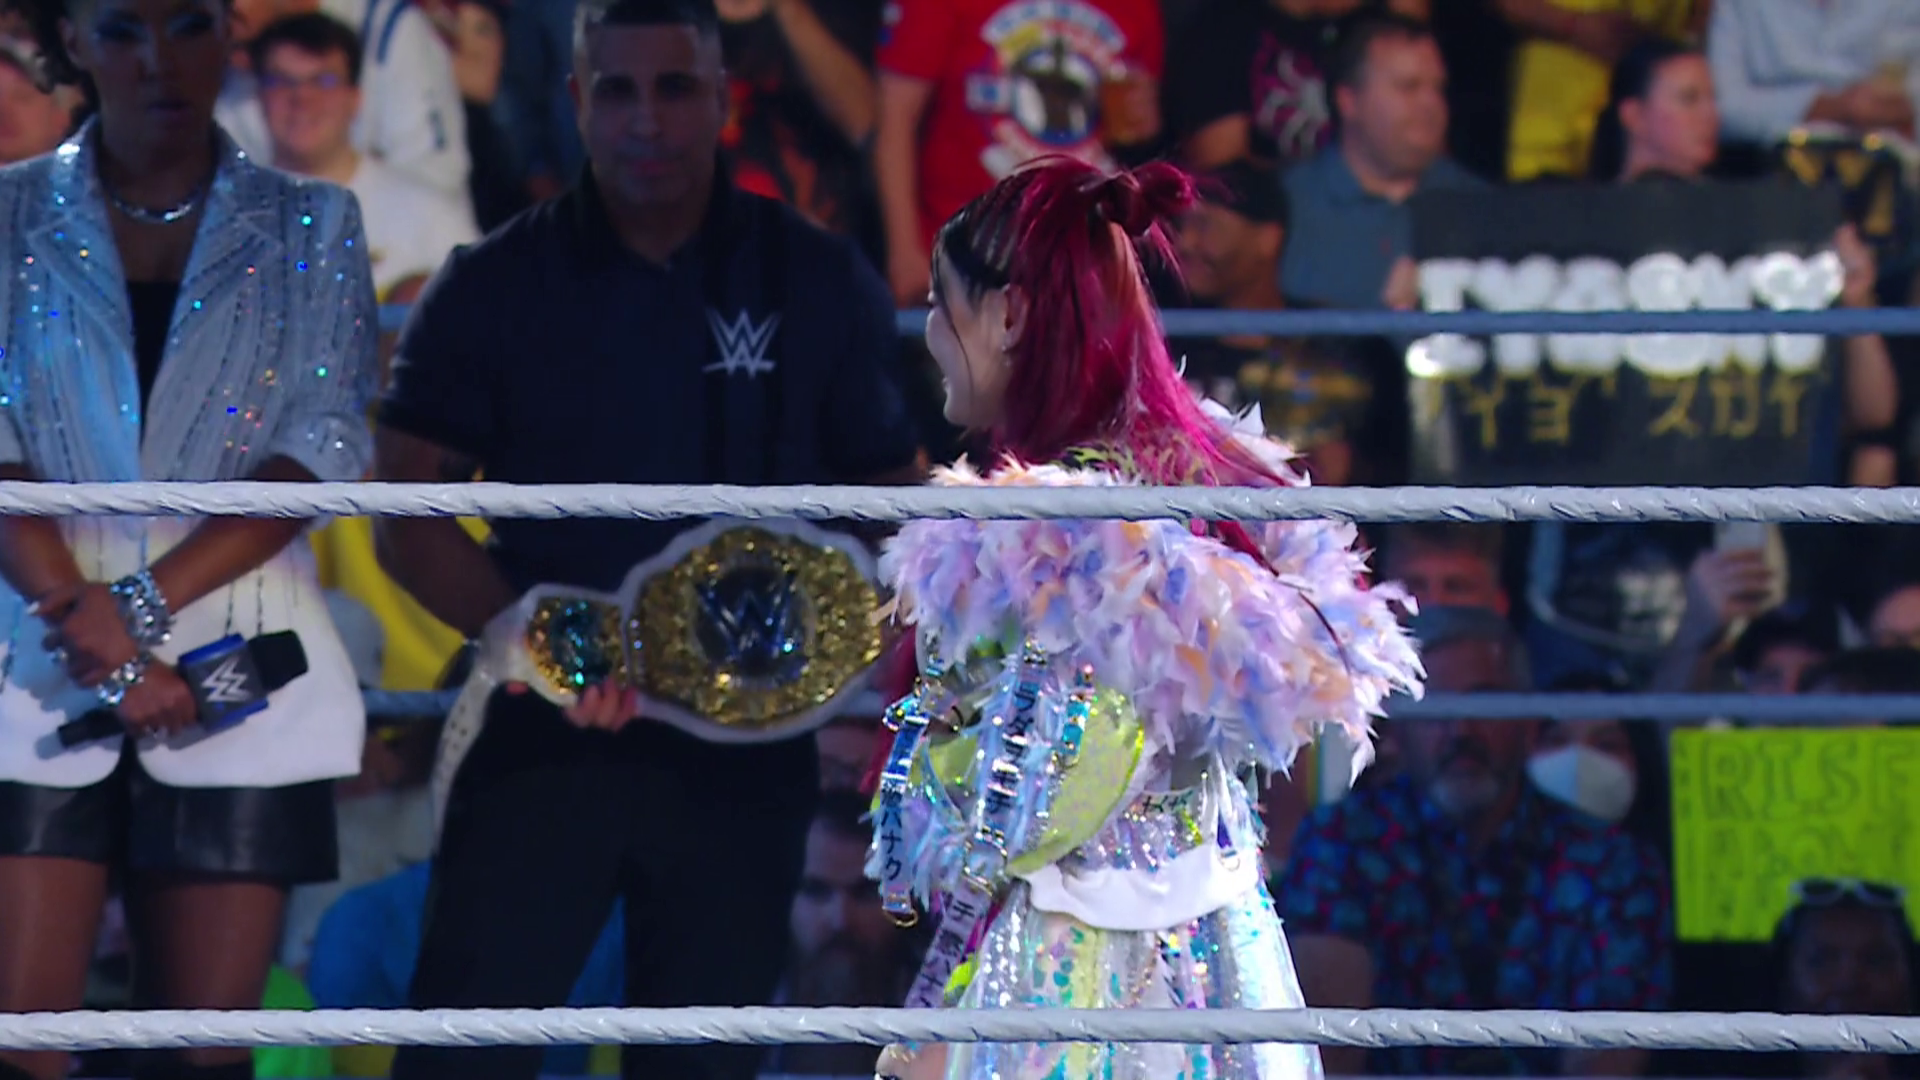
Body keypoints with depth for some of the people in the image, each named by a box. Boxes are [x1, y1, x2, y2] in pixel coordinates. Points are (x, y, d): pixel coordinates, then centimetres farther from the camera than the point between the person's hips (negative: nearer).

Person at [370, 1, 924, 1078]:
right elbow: (410, 518, 0)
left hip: (744, 745, 2)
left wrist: (842, 621, -10)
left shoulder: (823, 284, 4)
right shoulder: (492, 289, 1)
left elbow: (897, 495, 11)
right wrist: (529, 634, -17)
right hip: (543, 739, -1)